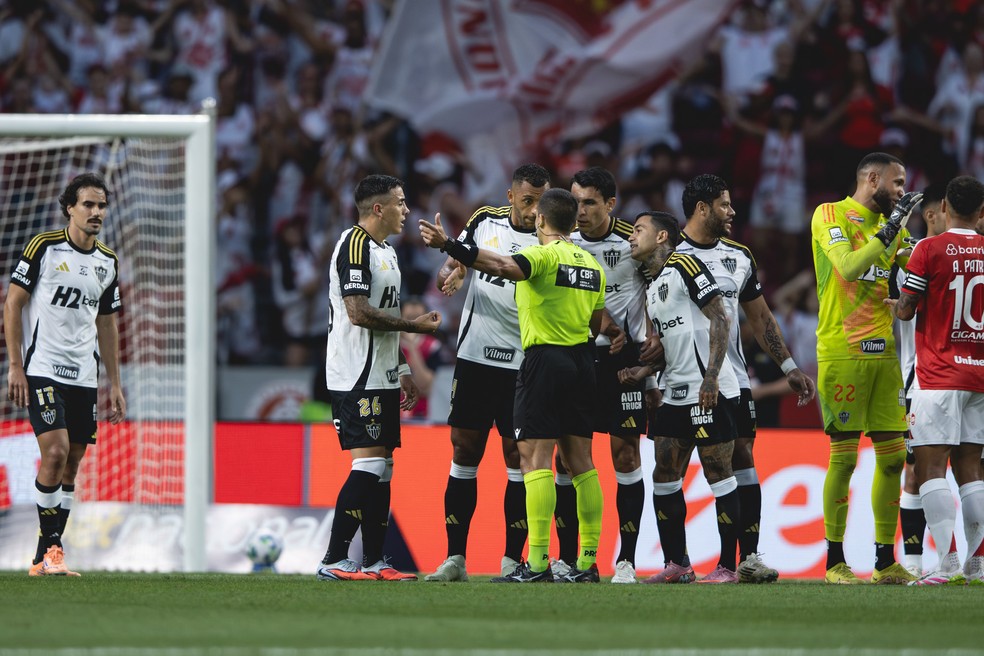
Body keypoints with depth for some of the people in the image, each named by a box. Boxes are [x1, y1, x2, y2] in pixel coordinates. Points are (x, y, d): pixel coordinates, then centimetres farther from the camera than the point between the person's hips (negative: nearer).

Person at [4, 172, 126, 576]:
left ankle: (44, 558, 10)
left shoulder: (108, 263, 10)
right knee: (55, 452, -19)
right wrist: (15, 366, -10)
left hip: (83, 376, 6)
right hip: (42, 371, -6)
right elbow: (13, 304, -4)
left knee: (71, 466, 4)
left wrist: (114, 384, 15)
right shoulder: (43, 247, -6)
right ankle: (51, 546, -7)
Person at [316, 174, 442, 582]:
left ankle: (374, 561, 12)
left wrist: (402, 370, 23)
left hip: (381, 378, 10)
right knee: (368, 464, -15)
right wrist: (415, 325, -14)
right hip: (357, 377, -10)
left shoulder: (386, 251, 20)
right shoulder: (354, 246, -13)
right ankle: (334, 561, -15)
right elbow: (358, 312, -21)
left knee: (382, 467, 9)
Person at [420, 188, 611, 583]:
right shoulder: (591, 264, 13)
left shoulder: (544, 254, -10)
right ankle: (588, 562, 10)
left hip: (544, 359, -8)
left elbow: (504, 267, -31)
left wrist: (449, 246, -38)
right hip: (581, 364, 8)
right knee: (580, 461, 11)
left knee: (535, 458, -10)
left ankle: (537, 563, -18)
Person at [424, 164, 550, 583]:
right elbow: (449, 271, 13)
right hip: (475, 356, 2)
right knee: (464, 453, 3)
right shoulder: (485, 221, 4)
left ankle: (512, 560, 4)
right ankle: (455, 558, 6)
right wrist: (451, 274, -8)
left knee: (519, 458, -2)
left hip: (524, 364, -2)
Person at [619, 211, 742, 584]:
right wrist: (643, 371, 8)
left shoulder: (685, 266, -8)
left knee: (718, 475, -6)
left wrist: (711, 377, -22)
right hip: (676, 395, 10)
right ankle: (676, 566, 14)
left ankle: (728, 567, -2)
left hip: (710, 394, -10)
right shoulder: (651, 287, 20)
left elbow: (719, 318, -15)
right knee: (664, 477, 7)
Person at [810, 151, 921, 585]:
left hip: (884, 352, 7)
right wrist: (890, 229, -17)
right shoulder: (830, 215, -4)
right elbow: (849, 267, -19)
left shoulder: (891, 224, 16)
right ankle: (834, 562, 0)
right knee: (844, 455, -6)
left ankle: (886, 561, 11)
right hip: (841, 351, -7)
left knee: (892, 455, 4)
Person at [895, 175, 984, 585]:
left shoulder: (929, 250, -8)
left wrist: (897, 303, 15)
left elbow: (905, 310, -6)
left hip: (939, 377, -5)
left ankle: (948, 563, -17)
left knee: (930, 467, -6)